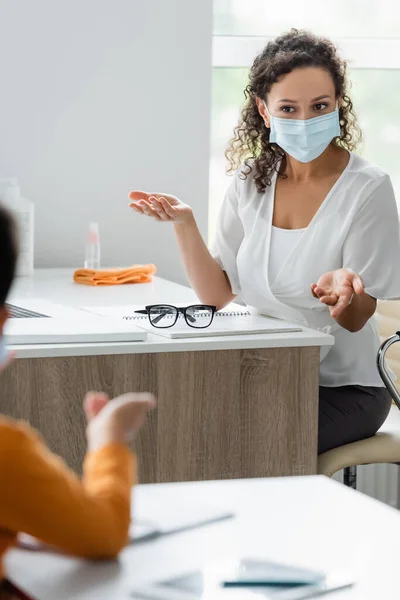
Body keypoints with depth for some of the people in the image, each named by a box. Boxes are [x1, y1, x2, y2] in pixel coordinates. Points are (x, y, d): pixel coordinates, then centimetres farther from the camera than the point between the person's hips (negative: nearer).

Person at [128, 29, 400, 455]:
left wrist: (341, 288, -33)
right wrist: (183, 223, -11)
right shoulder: (250, 182, 2)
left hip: (343, 389, -4)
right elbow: (216, 295, 2)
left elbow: (356, 319, -10)